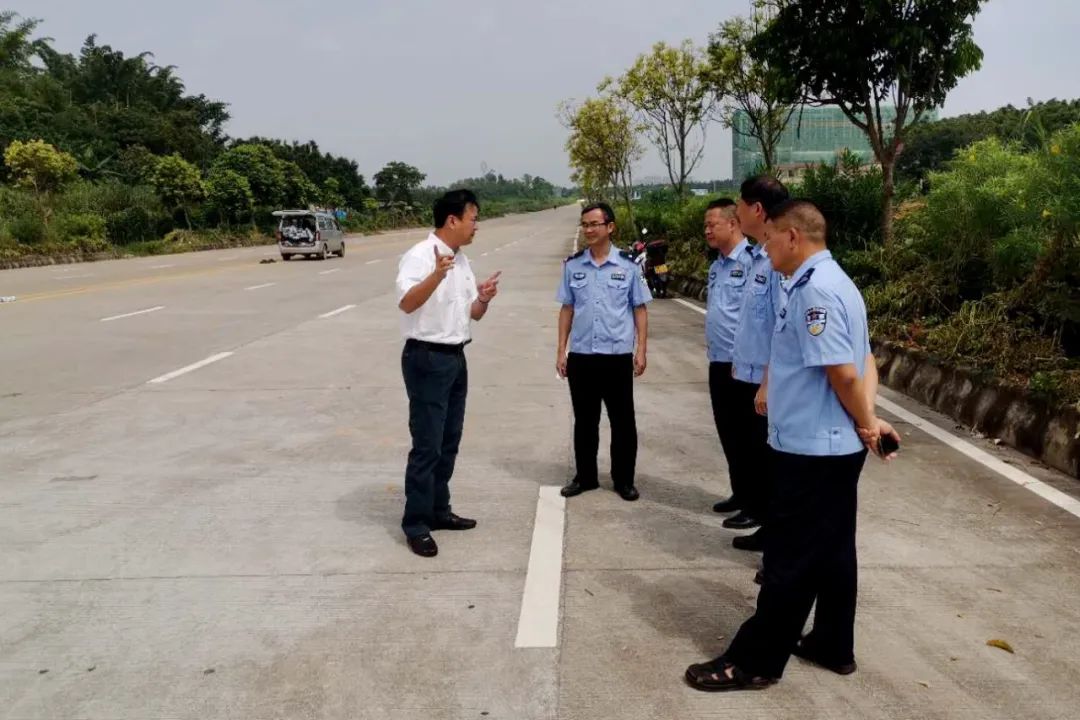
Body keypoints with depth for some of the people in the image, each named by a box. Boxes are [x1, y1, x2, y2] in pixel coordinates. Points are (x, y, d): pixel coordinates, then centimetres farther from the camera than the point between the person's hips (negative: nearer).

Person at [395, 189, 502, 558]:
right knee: (427, 445, -5)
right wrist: (437, 274, -44)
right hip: (427, 360, -9)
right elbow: (407, 304, -30)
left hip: (455, 358, 9)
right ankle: (415, 524, 6)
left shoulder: (462, 260, 11)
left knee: (449, 442, 15)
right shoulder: (419, 256, -14)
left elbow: (472, 314, 16)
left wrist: (483, 299, -5)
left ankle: (438, 510, 28)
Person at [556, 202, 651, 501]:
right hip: (580, 356, 2)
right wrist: (561, 350, 5)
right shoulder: (572, 265, 4)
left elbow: (639, 309, 2)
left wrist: (641, 350, -3)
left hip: (618, 356, -2)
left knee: (622, 421, 7)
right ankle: (585, 476, 26)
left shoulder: (628, 265, -2)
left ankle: (624, 479, 21)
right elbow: (567, 309, 8)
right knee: (584, 420, 12)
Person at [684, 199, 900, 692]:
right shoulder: (829, 281, 12)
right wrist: (868, 419, 0)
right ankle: (833, 647, 31)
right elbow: (864, 362, 12)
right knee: (831, 552, 18)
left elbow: (844, 374, -22)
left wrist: (866, 425, -7)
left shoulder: (814, 289, -20)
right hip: (835, 445, 10)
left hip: (810, 448, -10)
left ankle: (755, 662, 11)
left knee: (791, 560, 0)